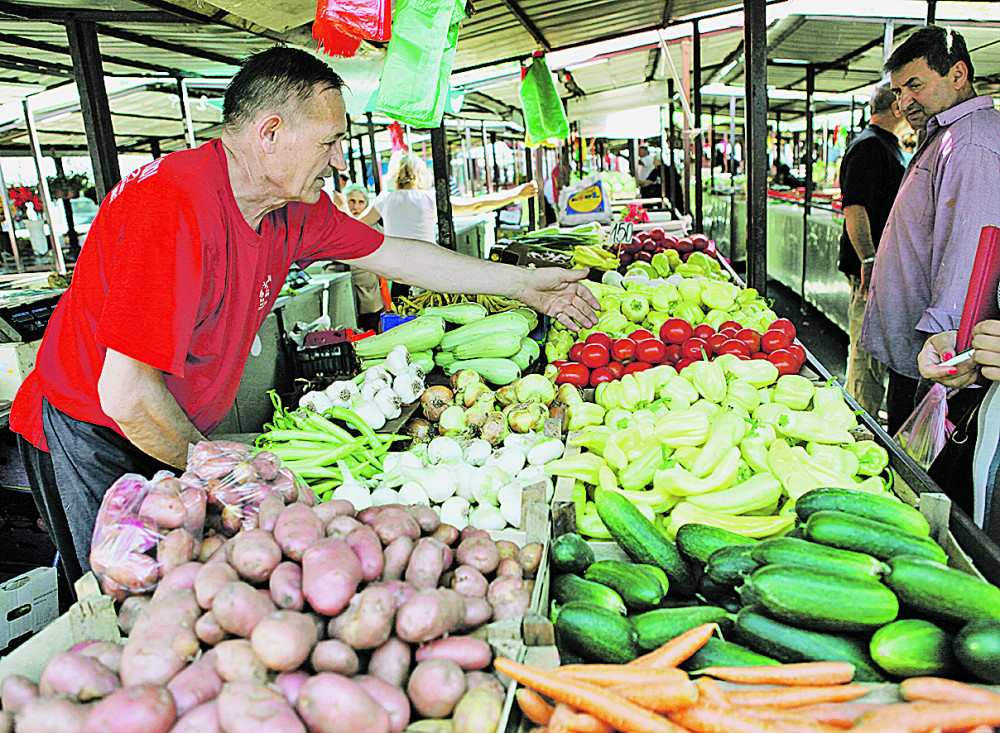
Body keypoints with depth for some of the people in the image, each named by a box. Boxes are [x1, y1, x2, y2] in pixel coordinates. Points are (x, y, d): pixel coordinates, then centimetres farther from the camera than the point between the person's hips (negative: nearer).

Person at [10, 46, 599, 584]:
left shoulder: (295, 208, -6)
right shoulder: (174, 207, -33)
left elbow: (398, 256, 4)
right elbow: (127, 395, -33)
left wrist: (525, 284, 7)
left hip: (179, 438, 7)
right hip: (90, 444, -7)